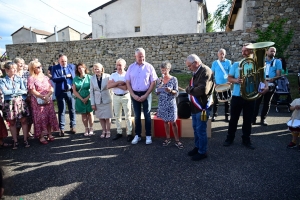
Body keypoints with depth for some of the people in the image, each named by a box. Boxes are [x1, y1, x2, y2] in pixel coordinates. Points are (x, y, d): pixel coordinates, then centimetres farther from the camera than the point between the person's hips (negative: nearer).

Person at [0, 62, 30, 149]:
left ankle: (25, 140, 11)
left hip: (20, 102, 1)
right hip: (9, 103, -1)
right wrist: (18, 90, -9)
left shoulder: (19, 79, 5)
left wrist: (11, 92, -9)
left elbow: (25, 91, -3)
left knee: (24, 121, 1)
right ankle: (15, 141, 17)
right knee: (12, 123, 6)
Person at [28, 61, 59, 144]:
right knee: (40, 118, -3)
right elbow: (33, 91, -11)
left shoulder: (45, 77, 11)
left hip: (48, 100, 5)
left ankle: (49, 134, 15)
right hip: (38, 101, -4)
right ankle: (41, 137, 4)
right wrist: (43, 97, -19)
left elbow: (51, 89, 6)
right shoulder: (31, 79, -3)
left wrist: (47, 96, -12)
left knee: (50, 117, 5)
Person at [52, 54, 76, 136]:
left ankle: (72, 126, 22)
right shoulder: (55, 68, 0)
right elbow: (54, 79, -13)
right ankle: (62, 129, 14)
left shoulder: (72, 66, 6)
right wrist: (65, 76, -15)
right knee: (61, 111, 5)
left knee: (72, 110, 9)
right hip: (61, 92, -2)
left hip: (70, 91, 2)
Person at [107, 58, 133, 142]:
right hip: (116, 97, 4)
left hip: (125, 97, -4)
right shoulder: (113, 75, 4)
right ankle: (119, 132, 24)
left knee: (128, 116, 2)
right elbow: (108, 86, -10)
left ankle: (129, 133, 9)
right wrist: (119, 82, -17)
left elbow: (126, 87, -19)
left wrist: (115, 84, -13)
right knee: (117, 116, 11)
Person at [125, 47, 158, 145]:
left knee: (147, 115, 5)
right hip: (135, 94, 2)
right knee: (137, 116, 10)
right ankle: (137, 135, 20)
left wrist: (145, 95, -10)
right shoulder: (131, 67, 3)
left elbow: (153, 82, -4)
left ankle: (148, 136, 16)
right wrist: (133, 95, -5)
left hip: (146, 94, -2)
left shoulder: (149, 67, -3)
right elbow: (128, 82, 4)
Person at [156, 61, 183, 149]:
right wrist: (160, 86, -12)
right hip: (162, 103, 3)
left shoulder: (174, 79, -7)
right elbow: (157, 93, 6)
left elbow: (176, 93, -5)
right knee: (165, 121, 12)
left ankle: (177, 140, 13)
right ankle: (168, 138, 27)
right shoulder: (159, 80, 2)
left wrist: (171, 91, -25)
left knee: (173, 122, 1)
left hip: (171, 103, -3)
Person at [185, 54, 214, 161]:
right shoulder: (196, 72, 11)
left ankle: (202, 152, 17)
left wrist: (189, 90, -17)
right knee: (195, 128, 19)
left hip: (202, 106, -9)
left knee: (201, 130, 1)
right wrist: (189, 90, -1)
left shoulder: (206, 71, -19)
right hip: (195, 106, 9)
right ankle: (197, 147, 35)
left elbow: (203, 90, -30)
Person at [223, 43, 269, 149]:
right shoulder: (236, 64, 2)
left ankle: (246, 139, 25)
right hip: (237, 96, 0)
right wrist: (236, 80, -19)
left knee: (248, 119, 10)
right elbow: (229, 78, 2)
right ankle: (230, 138, 21)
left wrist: (265, 86, -22)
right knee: (233, 118, 8)